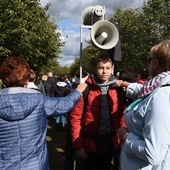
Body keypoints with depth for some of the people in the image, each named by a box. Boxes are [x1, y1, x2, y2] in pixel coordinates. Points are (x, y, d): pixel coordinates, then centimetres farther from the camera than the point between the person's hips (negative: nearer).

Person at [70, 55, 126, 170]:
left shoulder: (117, 89, 0)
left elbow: (121, 114, 6)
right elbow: (75, 117, -11)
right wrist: (78, 144, -12)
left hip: (110, 141, 3)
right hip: (90, 142, -3)